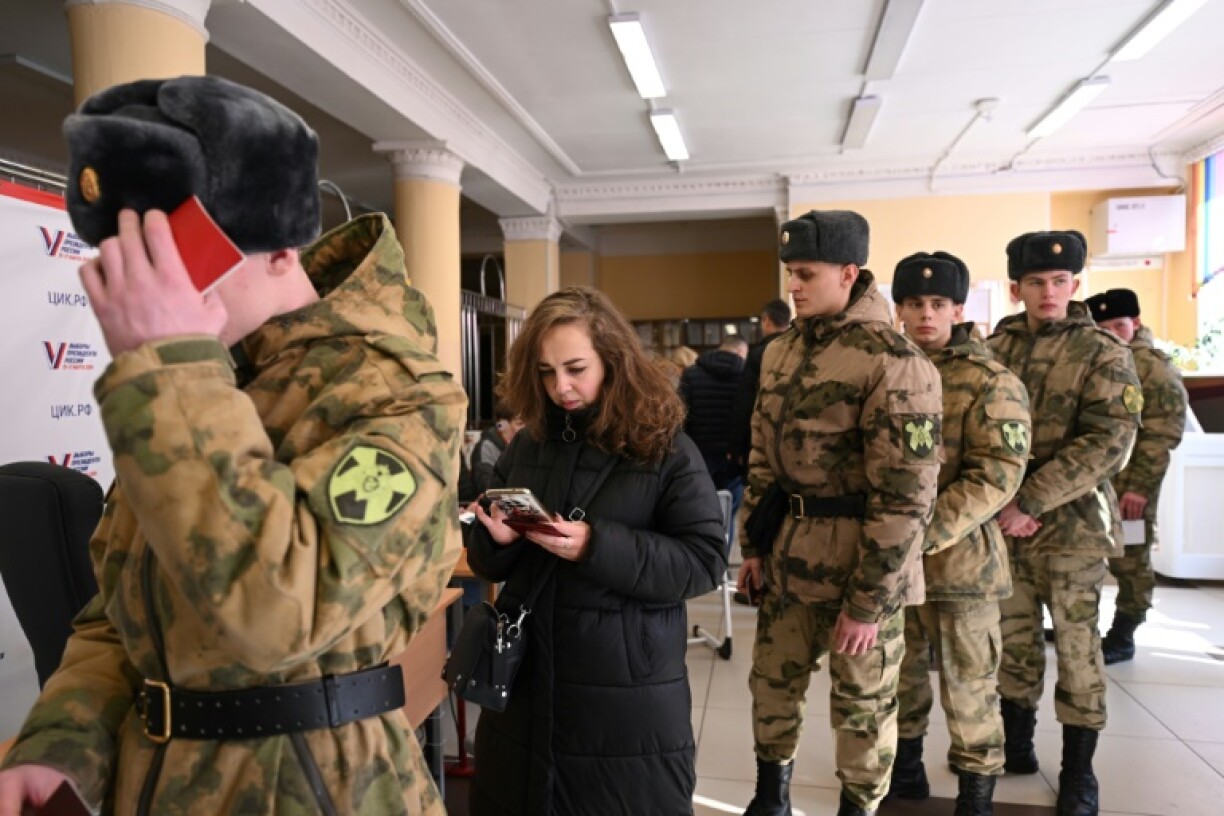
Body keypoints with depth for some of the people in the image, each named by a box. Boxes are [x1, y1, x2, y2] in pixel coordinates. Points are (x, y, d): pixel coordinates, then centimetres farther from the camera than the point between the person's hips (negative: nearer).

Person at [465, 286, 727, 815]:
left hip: (628, 692, -4)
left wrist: (596, 545, -24)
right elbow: (489, 566, 10)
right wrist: (497, 540, -15)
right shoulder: (527, 444, 4)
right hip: (527, 679, 5)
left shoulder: (665, 449, -9)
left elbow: (704, 561, -14)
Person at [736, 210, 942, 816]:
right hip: (788, 551, 7)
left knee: (863, 702, 13)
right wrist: (753, 544, 10)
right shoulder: (782, 351, 5)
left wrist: (868, 599, -18)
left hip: (858, 559, -6)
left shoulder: (895, 363, -18)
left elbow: (905, 496, -19)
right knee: (773, 679, 19)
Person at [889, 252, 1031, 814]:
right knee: (899, 671, 18)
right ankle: (904, 768, 38)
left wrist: (923, 533, -22)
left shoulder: (992, 383, -8)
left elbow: (995, 477, -15)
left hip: (959, 555, -4)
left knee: (967, 683, 8)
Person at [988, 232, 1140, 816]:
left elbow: (1108, 443, -15)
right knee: (1014, 640, 13)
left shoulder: (1104, 354, -5)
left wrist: (1029, 501, -20)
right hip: (1002, 521, 3)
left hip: (1071, 523, -3)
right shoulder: (994, 349, 5)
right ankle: (1015, 744, 31)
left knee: (1076, 647, 6)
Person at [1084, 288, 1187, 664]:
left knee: (1128, 562, 4)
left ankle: (1122, 637, 16)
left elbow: (1163, 433, -14)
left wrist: (1139, 487, -18)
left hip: (1128, 485, -7)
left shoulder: (1155, 368, -8)